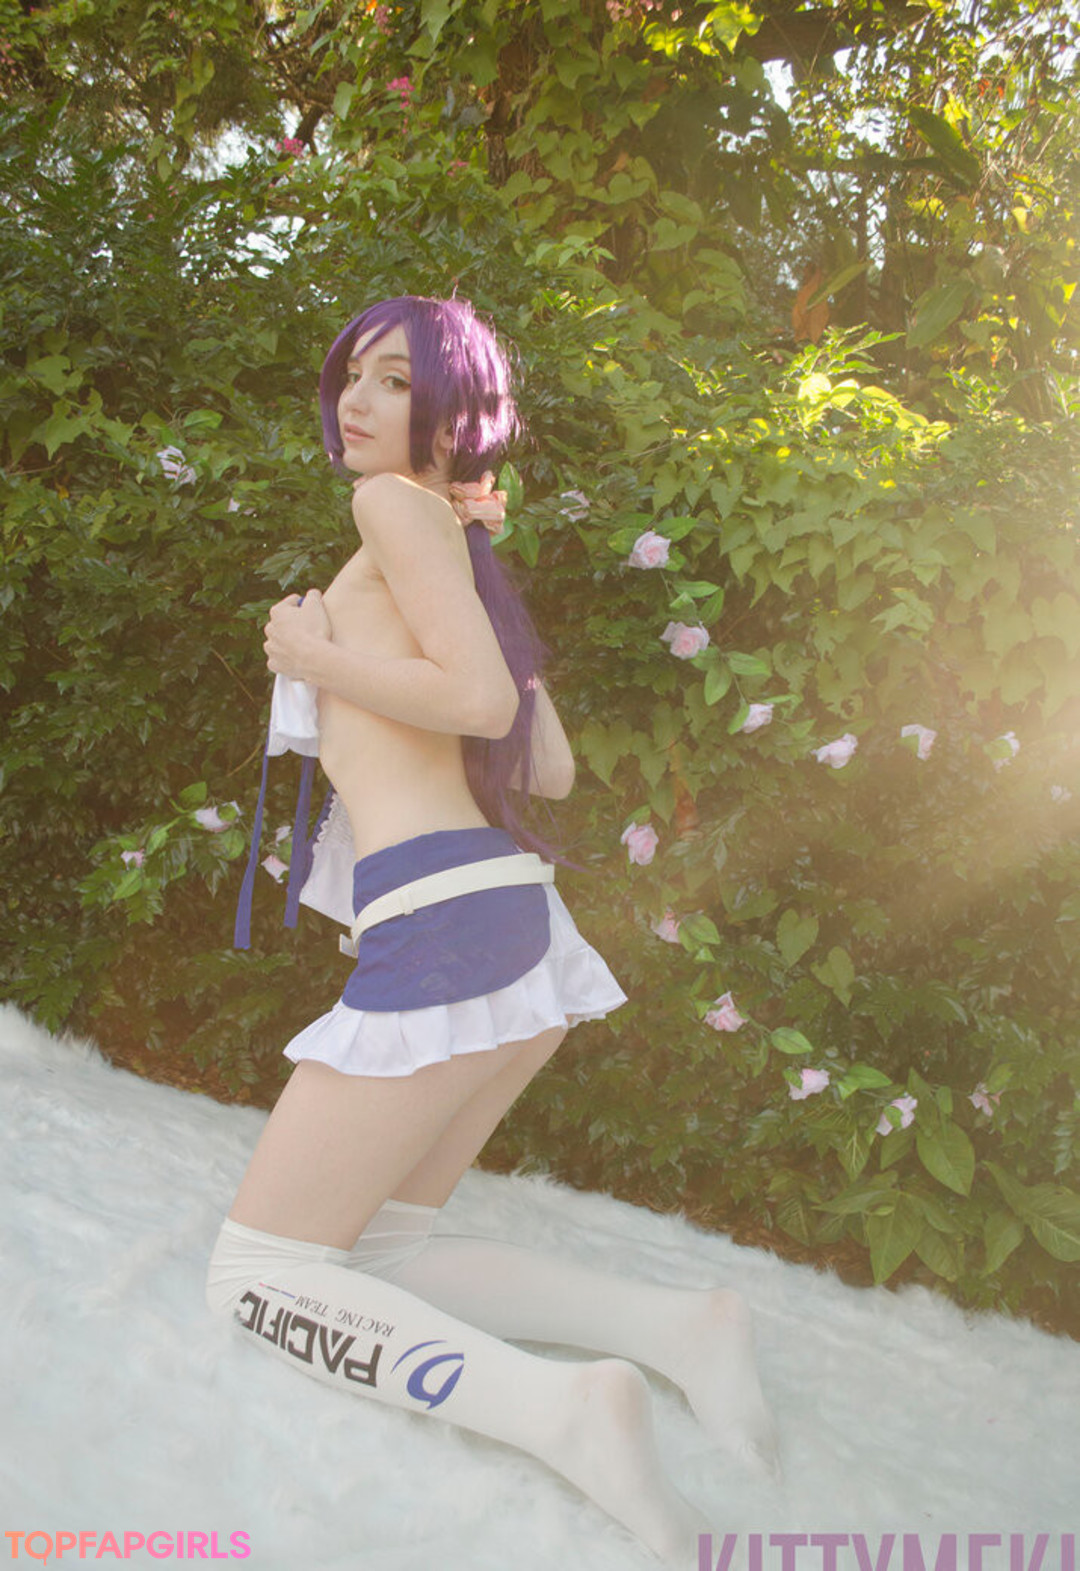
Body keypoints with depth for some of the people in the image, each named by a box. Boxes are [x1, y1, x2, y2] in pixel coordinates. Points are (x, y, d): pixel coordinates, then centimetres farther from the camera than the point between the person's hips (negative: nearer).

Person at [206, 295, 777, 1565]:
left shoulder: (397, 500, -1)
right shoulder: (463, 547, 24)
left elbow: (480, 696, -15)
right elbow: (552, 770, 21)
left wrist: (313, 659, -2)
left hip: (438, 924, -9)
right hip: (517, 925, 9)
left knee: (259, 1273, -1)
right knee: (376, 1250, 17)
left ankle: (560, 1407, -20)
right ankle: (676, 1324, 2)